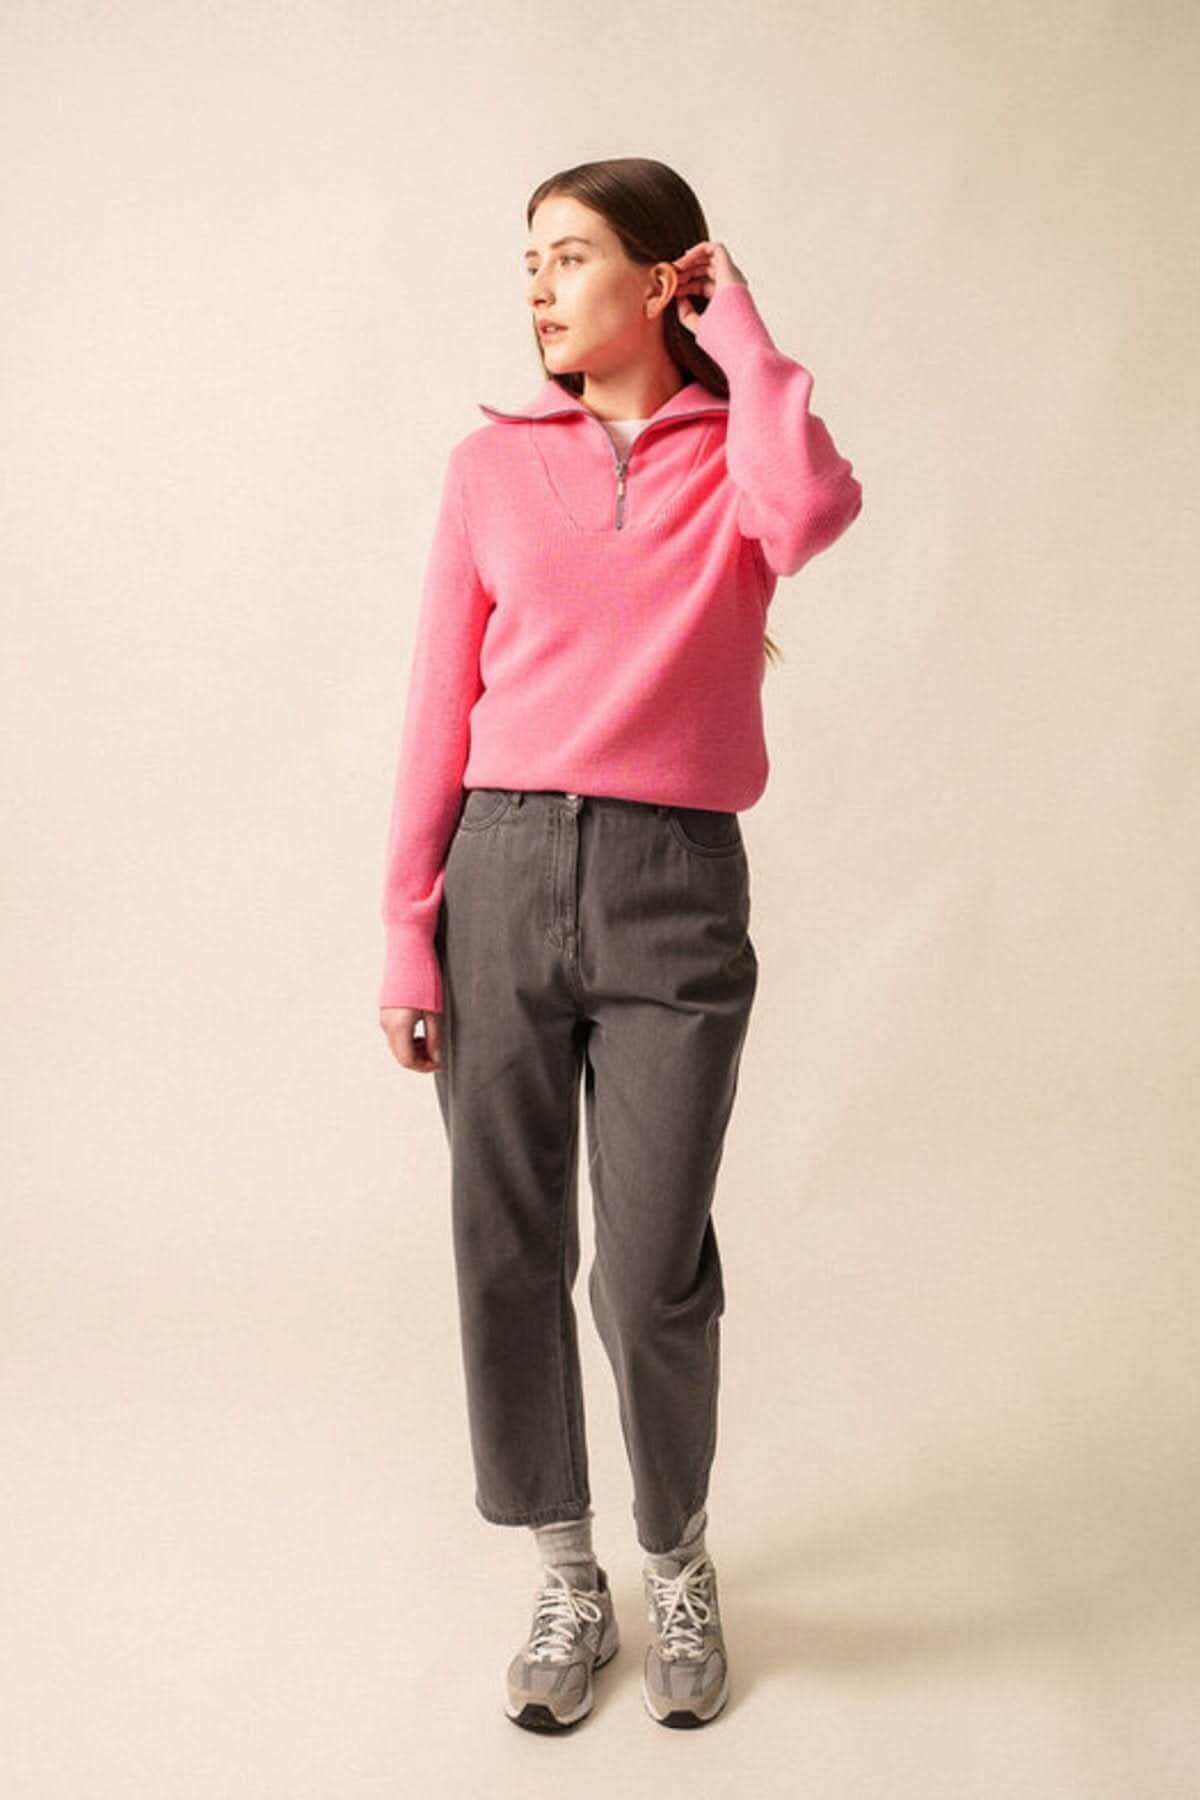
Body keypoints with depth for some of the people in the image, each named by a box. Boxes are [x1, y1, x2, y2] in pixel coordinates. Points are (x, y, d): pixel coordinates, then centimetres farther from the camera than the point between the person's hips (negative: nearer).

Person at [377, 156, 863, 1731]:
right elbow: (439, 713, 6)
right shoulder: (493, 464, 9)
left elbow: (814, 508, -21)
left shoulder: (738, 456, 6)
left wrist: (740, 328, -6)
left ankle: (679, 1565, 29)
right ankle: (568, 1585, 28)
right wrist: (409, 934, 2)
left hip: (676, 892, -2)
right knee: (506, 1257, 7)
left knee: (653, 1279, 0)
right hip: (504, 875, 2)